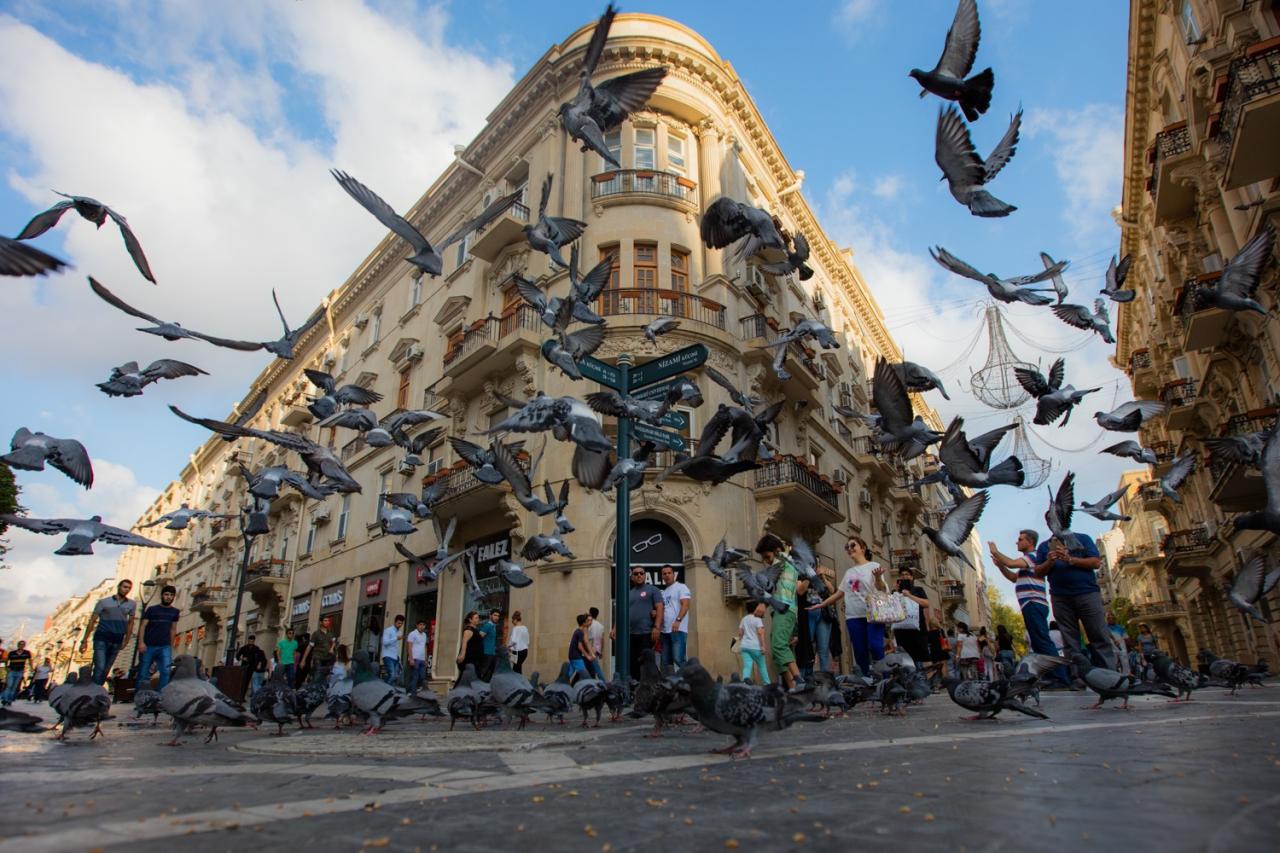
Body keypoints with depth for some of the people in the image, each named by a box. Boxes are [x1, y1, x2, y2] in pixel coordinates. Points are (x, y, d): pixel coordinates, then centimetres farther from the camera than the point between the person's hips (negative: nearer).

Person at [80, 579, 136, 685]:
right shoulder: (104, 602, 1)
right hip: (101, 639, -3)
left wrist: (126, 639, 7)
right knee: (100, 667, -14)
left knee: (106, 669, 6)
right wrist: (85, 640, -4)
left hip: (117, 641, 3)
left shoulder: (132, 604, 8)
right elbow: (92, 621, 1)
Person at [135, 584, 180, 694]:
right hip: (149, 646, -1)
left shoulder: (175, 612, 10)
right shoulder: (152, 609, 2)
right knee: (143, 673, 4)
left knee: (166, 671, -14)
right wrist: (141, 642, -14)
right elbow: (143, 626, -2)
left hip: (165, 647, 1)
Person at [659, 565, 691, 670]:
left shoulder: (681, 587, 3)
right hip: (665, 630, 7)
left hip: (678, 629, -7)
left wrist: (677, 620, -22)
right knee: (666, 661, 7)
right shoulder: (663, 592, 22)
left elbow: (685, 605, -10)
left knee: (678, 659, -15)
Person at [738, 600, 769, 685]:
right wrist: (763, 646, -13)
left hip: (744, 646, 4)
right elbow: (760, 633, -13)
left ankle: (745, 679, -32)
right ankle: (767, 684, 17)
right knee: (762, 666, 11)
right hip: (755, 646, -4)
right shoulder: (758, 619, -3)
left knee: (747, 666, -6)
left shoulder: (744, 619, 16)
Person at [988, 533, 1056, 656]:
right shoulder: (1027, 560, 25)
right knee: (1039, 642, 10)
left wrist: (995, 552, -6)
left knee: (1041, 640, -16)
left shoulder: (1033, 556, -6)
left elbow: (1011, 563, -21)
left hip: (1033, 604, -11)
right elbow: (1014, 578, 31)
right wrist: (999, 565, 18)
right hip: (1032, 605, 11)